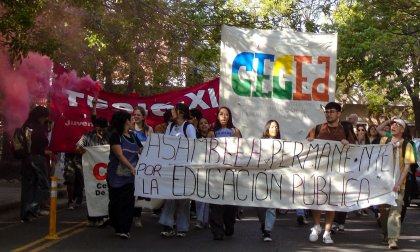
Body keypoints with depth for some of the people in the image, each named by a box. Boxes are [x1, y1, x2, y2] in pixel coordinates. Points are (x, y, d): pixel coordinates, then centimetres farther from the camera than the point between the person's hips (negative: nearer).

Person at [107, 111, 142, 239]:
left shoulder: (133, 137, 13)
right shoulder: (115, 136, -5)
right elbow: (120, 155, -16)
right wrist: (131, 167, -27)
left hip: (130, 176, 5)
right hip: (117, 175, -4)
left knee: (128, 202, -3)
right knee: (116, 202, 3)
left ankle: (124, 229, -2)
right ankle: (118, 227, 12)